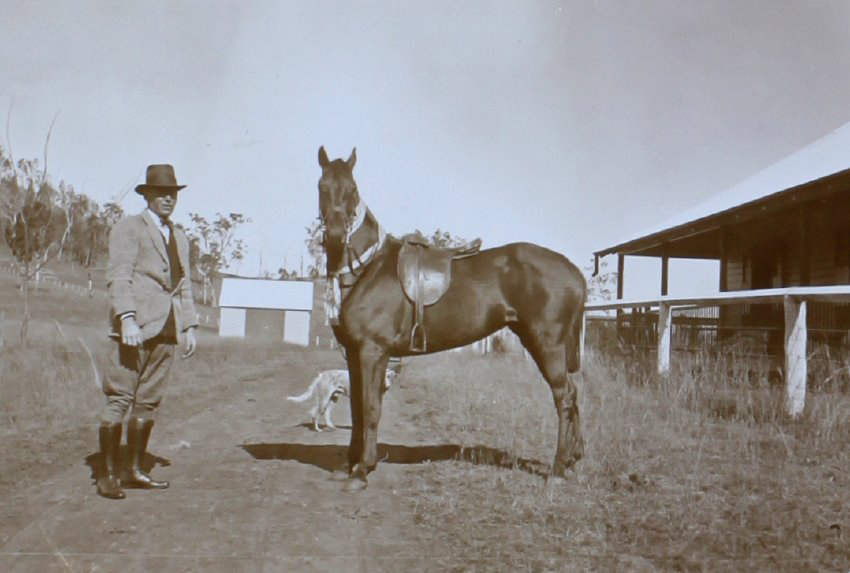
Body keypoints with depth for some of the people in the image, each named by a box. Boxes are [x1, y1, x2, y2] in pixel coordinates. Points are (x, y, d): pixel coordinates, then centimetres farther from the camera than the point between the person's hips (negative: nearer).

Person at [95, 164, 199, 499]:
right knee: (119, 400, -5)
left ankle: (134, 471, 16)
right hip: (135, 327, -6)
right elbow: (118, 277, -9)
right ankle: (107, 474, 2)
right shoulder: (129, 228, 1)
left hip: (166, 330, 6)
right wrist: (127, 318, -20)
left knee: (148, 402, 9)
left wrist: (190, 326, 14)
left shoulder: (180, 238, 21)